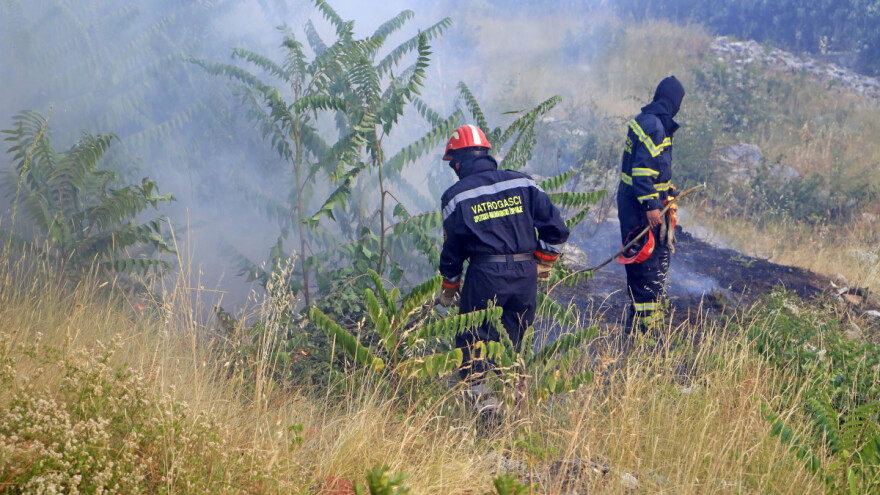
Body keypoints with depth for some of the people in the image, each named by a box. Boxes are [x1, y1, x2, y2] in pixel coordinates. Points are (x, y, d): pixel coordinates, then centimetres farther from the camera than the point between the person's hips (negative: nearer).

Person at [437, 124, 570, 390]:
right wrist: (543, 264, 16)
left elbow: (452, 248, 8)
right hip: (526, 274, 4)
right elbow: (555, 226, 4)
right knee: (513, 340, 16)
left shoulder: (456, 196, 2)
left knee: (472, 339, 7)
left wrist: (449, 290, 20)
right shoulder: (522, 183, 8)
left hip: (485, 276, -4)